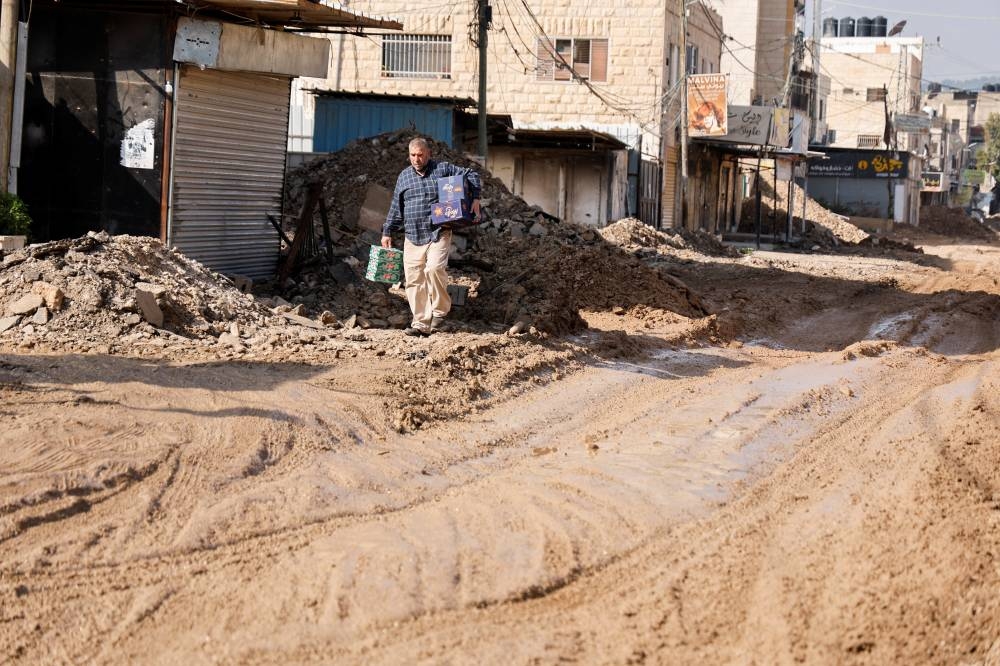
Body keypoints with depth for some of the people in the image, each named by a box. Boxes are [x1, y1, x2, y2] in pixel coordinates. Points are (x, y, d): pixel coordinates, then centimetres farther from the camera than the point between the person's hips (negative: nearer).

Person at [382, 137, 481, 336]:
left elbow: (472, 176, 6)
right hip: (412, 238, 4)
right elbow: (396, 208, 19)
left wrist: (475, 199, -7)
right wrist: (387, 232, 17)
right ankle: (421, 323, 5)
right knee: (413, 281, -1)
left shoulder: (443, 169, 3)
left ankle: (440, 311, -4)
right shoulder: (404, 176, 14)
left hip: (438, 235, -4)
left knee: (434, 268, -25)